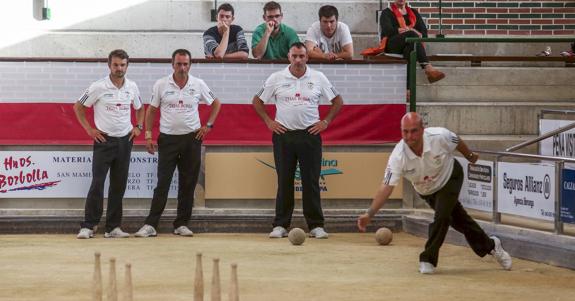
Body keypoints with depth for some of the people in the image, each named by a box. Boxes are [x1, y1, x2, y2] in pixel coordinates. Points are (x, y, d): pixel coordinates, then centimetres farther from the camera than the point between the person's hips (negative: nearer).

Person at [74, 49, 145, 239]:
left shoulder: (132, 87, 4)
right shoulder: (98, 87, -9)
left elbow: (140, 108, 22)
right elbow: (78, 107, 0)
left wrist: (138, 126, 8)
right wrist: (89, 129, -5)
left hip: (125, 141, 4)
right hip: (104, 140, -4)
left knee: (119, 186, 6)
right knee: (97, 184, -10)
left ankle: (113, 227, 12)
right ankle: (88, 226, -6)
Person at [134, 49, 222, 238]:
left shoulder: (198, 85, 1)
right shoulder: (161, 85, -2)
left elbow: (215, 103, 14)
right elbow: (151, 110, 5)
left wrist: (208, 125, 4)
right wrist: (148, 135, -2)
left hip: (192, 139, 2)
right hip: (168, 139, -1)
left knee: (188, 185, 5)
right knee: (162, 183, -5)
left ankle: (182, 224, 14)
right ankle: (150, 225, -5)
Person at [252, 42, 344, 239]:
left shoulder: (318, 78, 4)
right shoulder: (276, 79, 3)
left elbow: (337, 101, 12)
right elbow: (257, 101, 11)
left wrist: (326, 121, 3)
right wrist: (268, 121, 3)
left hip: (310, 135, 0)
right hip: (283, 135, 0)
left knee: (311, 182, 0)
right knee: (284, 182, 2)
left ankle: (316, 226, 4)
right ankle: (280, 226, 7)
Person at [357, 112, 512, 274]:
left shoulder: (440, 136, -32)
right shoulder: (398, 156, -33)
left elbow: (457, 143, -9)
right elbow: (387, 187, -35)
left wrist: (470, 156, 12)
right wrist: (369, 214, -45)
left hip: (450, 177, -2)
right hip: (427, 191, 2)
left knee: (441, 216, -21)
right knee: (458, 220, 10)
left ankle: (428, 260, -4)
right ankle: (490, 245, 34)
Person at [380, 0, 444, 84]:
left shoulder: (414, 13, 24)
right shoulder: (387, 13, 13)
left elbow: (424, 33, 10)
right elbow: (387, 31, -8)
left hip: (411, 44, 2)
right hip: (392, 45, -2)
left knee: (409, 49, -37)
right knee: (412, 34, -34)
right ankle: (428, 68, -51)